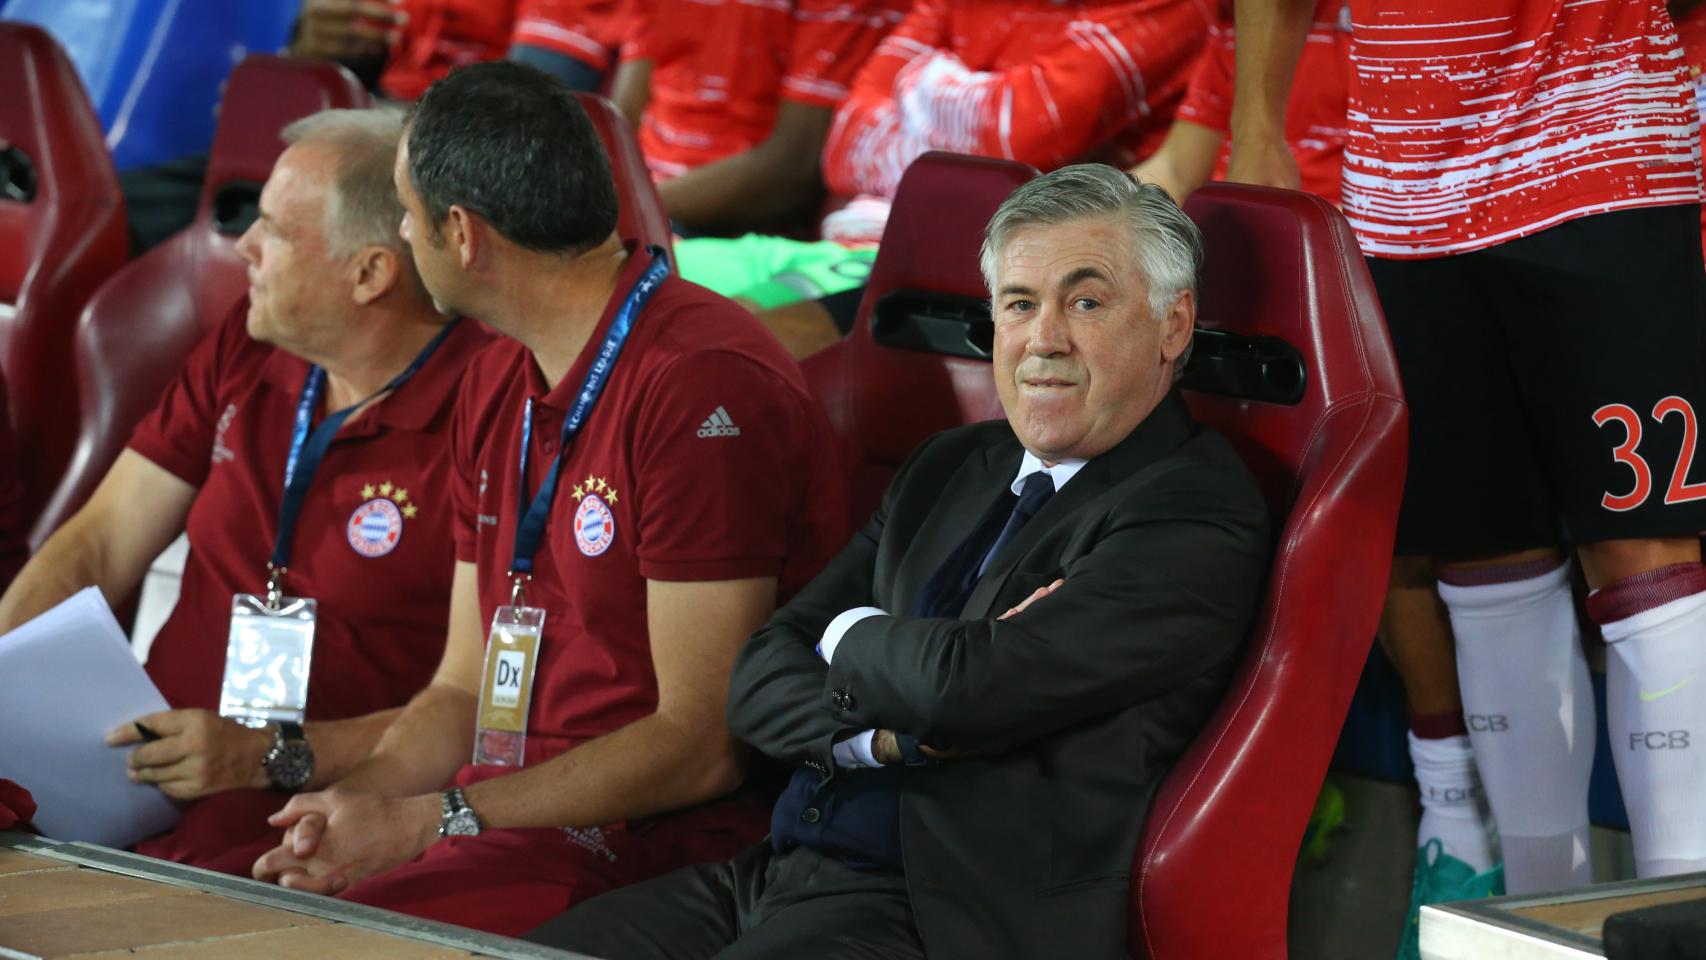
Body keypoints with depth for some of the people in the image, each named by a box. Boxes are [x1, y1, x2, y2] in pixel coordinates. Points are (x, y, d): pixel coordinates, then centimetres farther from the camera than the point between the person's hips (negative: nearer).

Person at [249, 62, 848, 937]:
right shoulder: (496, 386, 17)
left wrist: (431, 822, -17)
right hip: (504, 815, 8)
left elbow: (704, 745, -17)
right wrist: (352, 801, -4)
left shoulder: (703, 385, -14)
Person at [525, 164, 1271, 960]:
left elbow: (962, 686, -20)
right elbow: (760, 681, 12)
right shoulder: (947, 469, 18)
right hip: (781, 871, 7)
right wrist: (895, 735, -9)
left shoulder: (1198, 520, -8)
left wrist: (849, 635, 2)